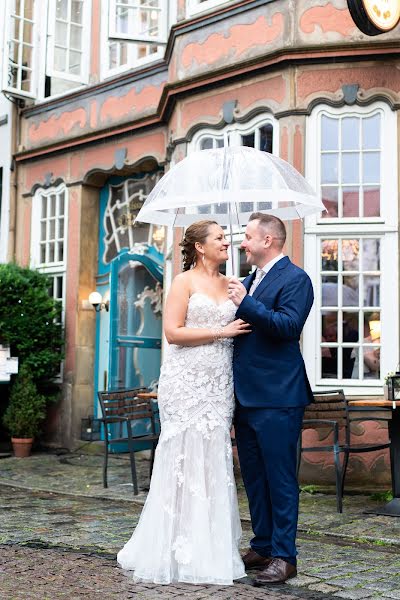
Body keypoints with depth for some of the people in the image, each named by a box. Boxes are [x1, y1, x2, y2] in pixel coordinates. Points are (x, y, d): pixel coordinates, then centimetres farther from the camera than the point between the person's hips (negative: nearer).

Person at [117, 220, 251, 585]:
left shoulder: (230, 284, 15)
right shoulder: (185, 282, -2)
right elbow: (173, 332, -11)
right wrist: (220, 332, -12)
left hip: (220, 383, 6)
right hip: (187, 380, -5)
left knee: (215, 458, 5)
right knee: (185, 456, -3)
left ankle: (211, 547, 13)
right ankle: (179, 551, 7)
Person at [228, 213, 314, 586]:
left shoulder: (294, 279, -9)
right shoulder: (248, 281, 17)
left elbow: (288, 325, -22)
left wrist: (246, 303, -21)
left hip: (277, 398, -9)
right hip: (246, 397, 9)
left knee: (280, 478, -1)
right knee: (254, 477, 15)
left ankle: (284, 556, 8)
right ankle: (262, 547, 27)